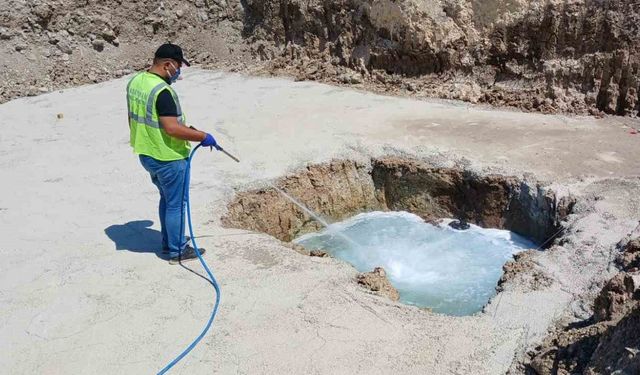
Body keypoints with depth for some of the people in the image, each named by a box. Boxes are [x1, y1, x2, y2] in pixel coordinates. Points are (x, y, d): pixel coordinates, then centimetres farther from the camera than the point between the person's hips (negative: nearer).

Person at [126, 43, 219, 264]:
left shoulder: (135, 81, 4)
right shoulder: (162, 91, -25)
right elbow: (172, 128, -29)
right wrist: (203, 137, -19)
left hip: (146, 153, 9)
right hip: (169, 157, -9)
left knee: (167, 198, 23)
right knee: (176, 204, 6)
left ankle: (169, 242, 35)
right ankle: (177, 251, 19)